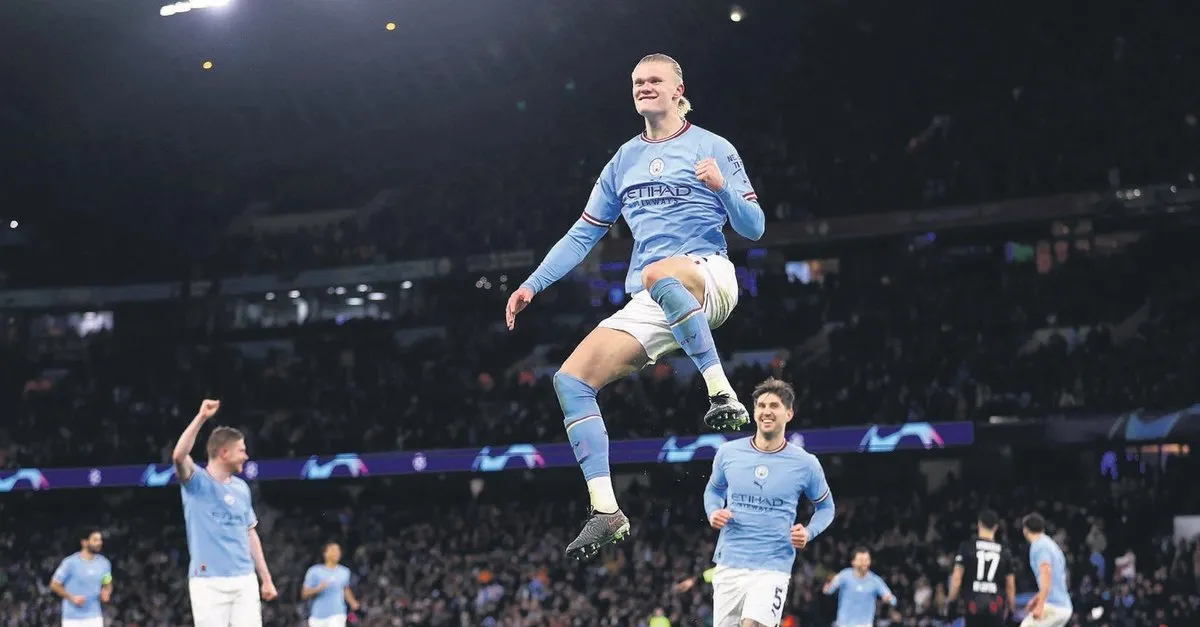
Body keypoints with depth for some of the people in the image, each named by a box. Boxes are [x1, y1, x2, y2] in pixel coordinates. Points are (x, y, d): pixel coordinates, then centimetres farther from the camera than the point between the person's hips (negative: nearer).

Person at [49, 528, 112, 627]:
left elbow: (108, 585, 19)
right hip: (73, 618, -3)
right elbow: (54, 585, -4)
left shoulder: (104, 563, 4)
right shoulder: (70, 562, -9)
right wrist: (72, 598, -15)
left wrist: (106, 593, -4)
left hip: (95, 618, 4)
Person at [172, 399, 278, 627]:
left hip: (245, 580, 5)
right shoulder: (197, 482, -3)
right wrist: (201, 417, -28)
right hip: (208, 582, -5)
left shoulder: (241, 488, 13)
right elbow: (179, 456, -24)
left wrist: (266, 578, 16)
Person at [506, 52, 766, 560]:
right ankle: (605, 511, -12)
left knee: (658, 274, -42)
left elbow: (753, 228, 2)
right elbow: (583, 234, 22)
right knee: (571, 379, -11)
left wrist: (723, 186, -17)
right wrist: (532, 285, 13)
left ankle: (723, 393, -38)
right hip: (650, 306, 6)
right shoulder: (623, 161, 20)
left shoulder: (713, 149, 5)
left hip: (708, 276, -6)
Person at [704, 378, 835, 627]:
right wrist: (713, 512, 0)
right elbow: (714, 489, 21)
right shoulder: (728, 452, 2)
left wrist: (808, 532, -6)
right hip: (728, 565, 3)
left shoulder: (805, 463, -3)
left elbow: (825, 506, 13)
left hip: (772, 568, -3)